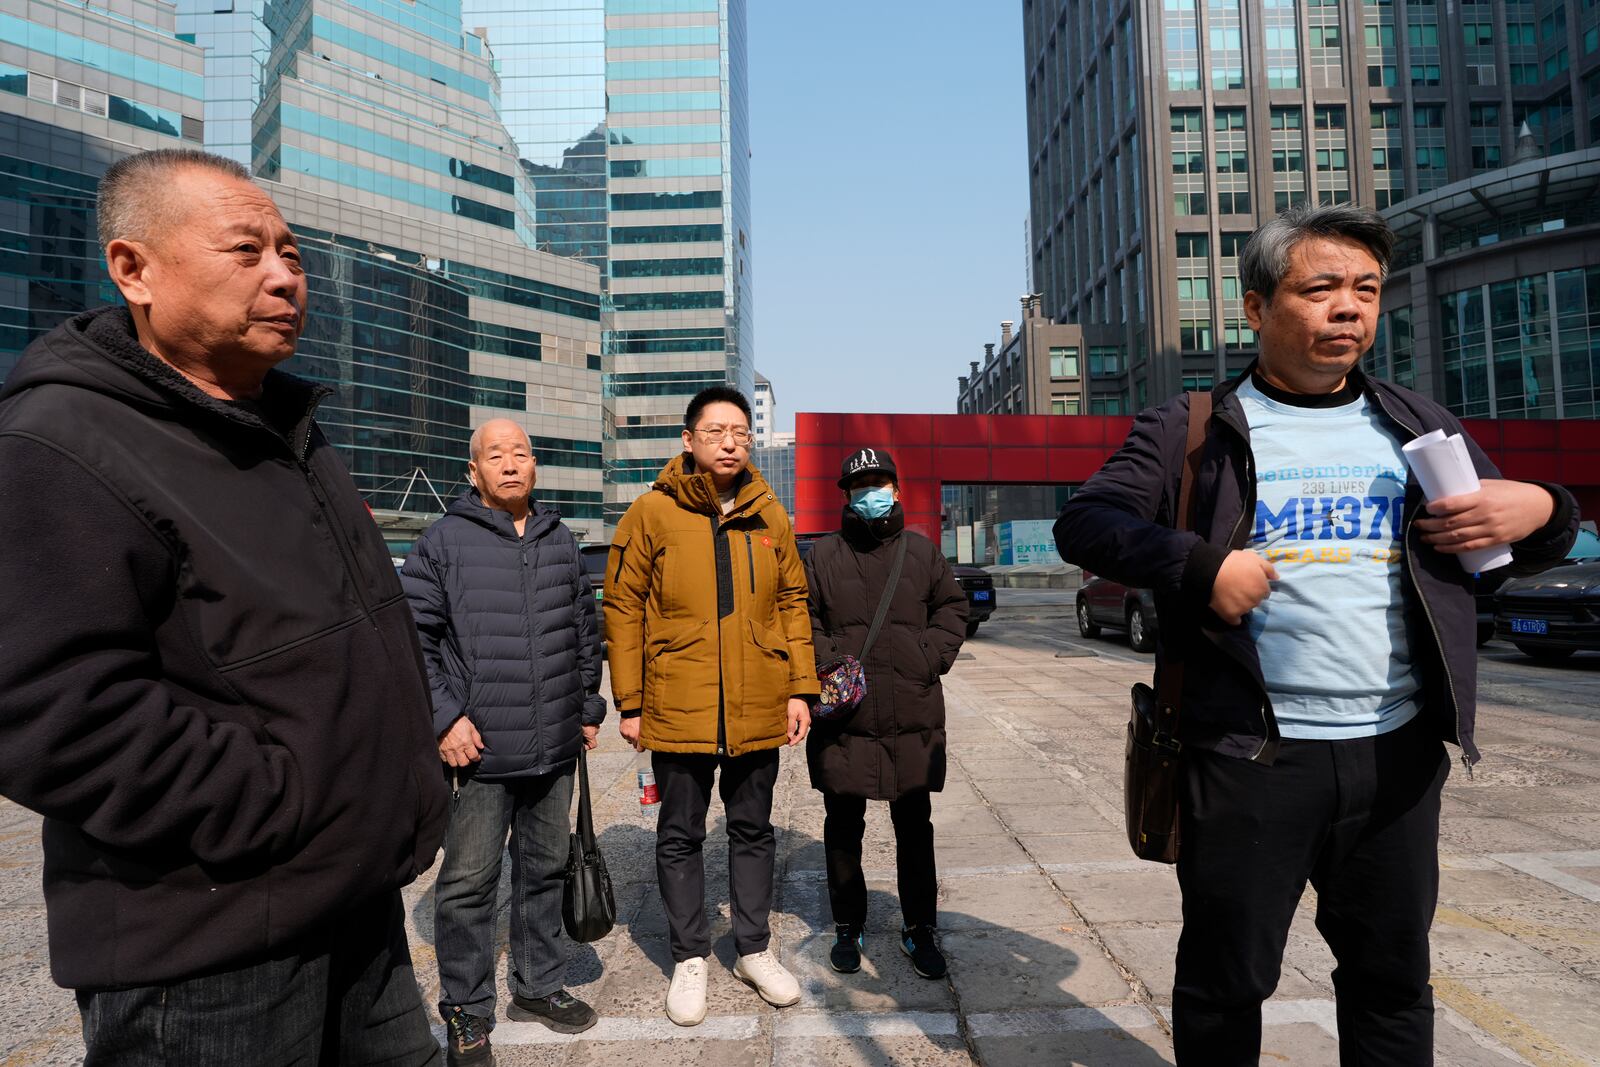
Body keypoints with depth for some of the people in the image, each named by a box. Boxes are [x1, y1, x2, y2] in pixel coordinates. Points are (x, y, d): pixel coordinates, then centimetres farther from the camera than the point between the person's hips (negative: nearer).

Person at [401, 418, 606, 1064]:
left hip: (555, 750, 5)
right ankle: (466, 1012, 24)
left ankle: (537, 987, 35)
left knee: (545, 870, 17)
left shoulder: (560, 542, 10)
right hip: (479, 749, -4)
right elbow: (411, 635, -8)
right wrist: (443, 719, -13)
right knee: (468, 882, 5)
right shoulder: (445, 541, -5)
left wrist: (588, 709, 14)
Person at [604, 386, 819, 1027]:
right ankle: (689, 957, 29)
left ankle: (754, 949, 33)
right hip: (677, 708, -2)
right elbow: (623, 608, -4)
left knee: (753, 831, 16)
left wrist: (800, 688, 2)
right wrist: (628, 702, -5)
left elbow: (793, 603, 8)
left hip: (758, 709, 3)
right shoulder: (653, 512, -5)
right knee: (680, 837, 11)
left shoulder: (769, 515, 4)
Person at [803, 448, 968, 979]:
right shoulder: (823, 555, 4)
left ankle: (919, 929, 27)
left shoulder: (922, 551, 7)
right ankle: (848, 927, 29)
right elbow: (801, 619, 5)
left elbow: (952, 607, 12)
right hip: (842, 718, 0)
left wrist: (931, 657, -2)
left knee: (914, 826, 11)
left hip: (913, 717, 1)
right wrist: (826, 662, -10)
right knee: (843, 828, 11)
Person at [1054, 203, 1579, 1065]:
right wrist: (1199, 564, -21)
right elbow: (1084, 522, -6)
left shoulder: (1415, 427, 11)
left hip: (1398, 755, 4)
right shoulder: (1192, 430, -2)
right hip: (1248, 758, -4)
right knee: (1225, 980, 11)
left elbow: (1515, 531, 20)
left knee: (1392, 977, 19)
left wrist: (1539, 510, -5)